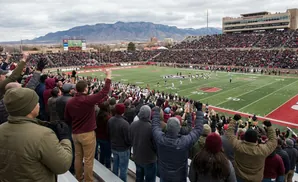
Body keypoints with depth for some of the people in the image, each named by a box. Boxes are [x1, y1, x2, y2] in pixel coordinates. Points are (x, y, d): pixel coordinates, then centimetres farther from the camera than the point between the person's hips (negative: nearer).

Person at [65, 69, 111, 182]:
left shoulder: (69, 102, -2)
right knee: (88, 160, 6)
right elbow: (104, 92, -11)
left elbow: (66, 119, 7)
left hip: (75, 134, 6)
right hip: (87, 134, -6)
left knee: (78, 157, 20)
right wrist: (108, 77, -3)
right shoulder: (88, 100, -19)